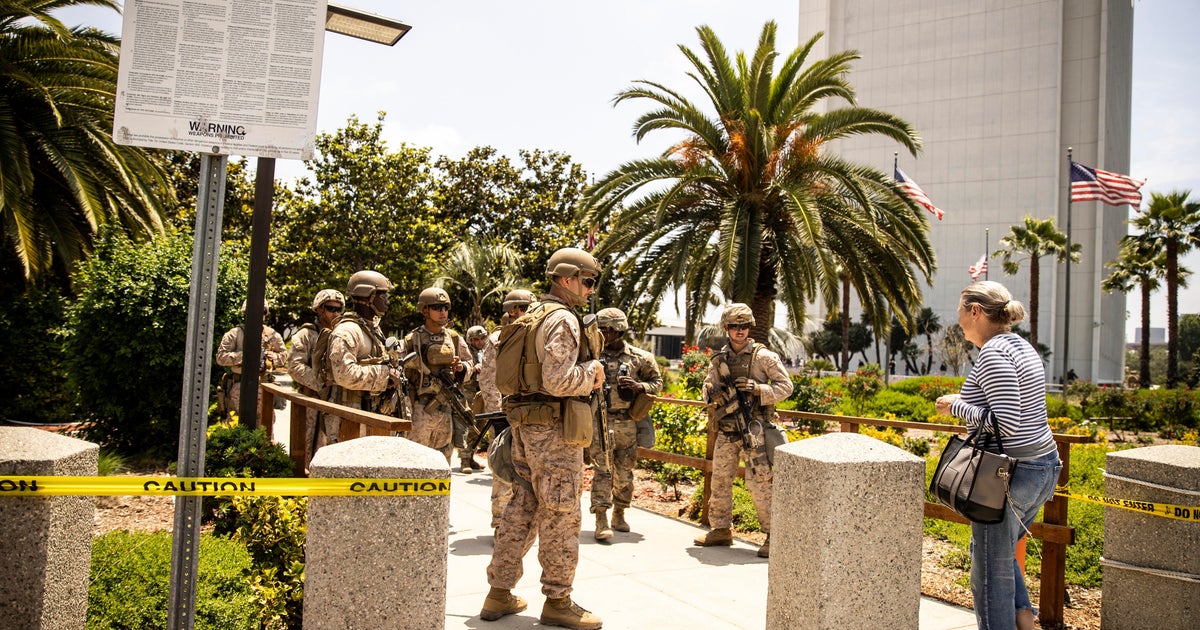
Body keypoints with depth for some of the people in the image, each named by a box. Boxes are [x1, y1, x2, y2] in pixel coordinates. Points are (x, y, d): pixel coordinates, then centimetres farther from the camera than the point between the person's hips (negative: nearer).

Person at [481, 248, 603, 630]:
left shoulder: (534, 315, 17)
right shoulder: (563, 319, -14)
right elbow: (558, 381, -23)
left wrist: (585, 377, 15)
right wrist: (592, 371, -7)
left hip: (526, 424, 10)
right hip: (555, 426, -10)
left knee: (522, 509, 14)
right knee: (560, 514, -1)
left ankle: (499, 594, 20)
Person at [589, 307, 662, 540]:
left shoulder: (639, 357, 3)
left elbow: (657, 381, 10)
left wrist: (639, 386, -9)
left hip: (627, 423, 2)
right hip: (600, 421, -1)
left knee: (624, 473, 11)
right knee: (602, 470, -8)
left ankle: (619, 515, 27)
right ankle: (601, 521, -7)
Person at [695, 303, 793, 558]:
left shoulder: (763, 356, -5)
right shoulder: (719, 359, 9)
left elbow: (785, 386, -5)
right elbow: (708, 386, 18)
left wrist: (756, 388, -19)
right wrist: (712, 393, -6)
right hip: (726, 430, 6)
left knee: (758, 482, -9)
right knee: (719, 480, 12)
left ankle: (774, 535, 1)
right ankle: (721, 530, 26)